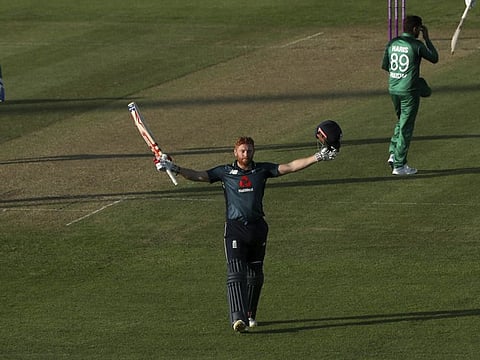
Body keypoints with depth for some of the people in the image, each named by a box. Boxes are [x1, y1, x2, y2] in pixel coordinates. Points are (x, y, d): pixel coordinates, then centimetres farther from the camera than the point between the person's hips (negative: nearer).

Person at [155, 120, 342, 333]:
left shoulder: (262, 170, 10)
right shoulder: (225, 172, 6)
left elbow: (290, 167, 7)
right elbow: (198, 176, 3)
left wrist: (317, 157, -1)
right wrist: (175, 169, -10)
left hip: (257, 227, 3)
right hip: (235, 228, -3)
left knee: (255, 275, 9)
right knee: (236, 273, -15)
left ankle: (250, 315, 24)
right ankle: (238, 318, -26)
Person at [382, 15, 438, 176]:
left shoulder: (392, 43, 4)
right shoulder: (416, 45, -14)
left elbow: (385, 66, 10)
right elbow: (434, 58, -2)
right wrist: (426, 39, 3)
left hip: (393, 88, 6)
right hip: (409, 90, -6)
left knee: (401, 121, 25)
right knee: (406, 127, 2)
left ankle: (393, 153, 12)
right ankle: (399, 165, 4)